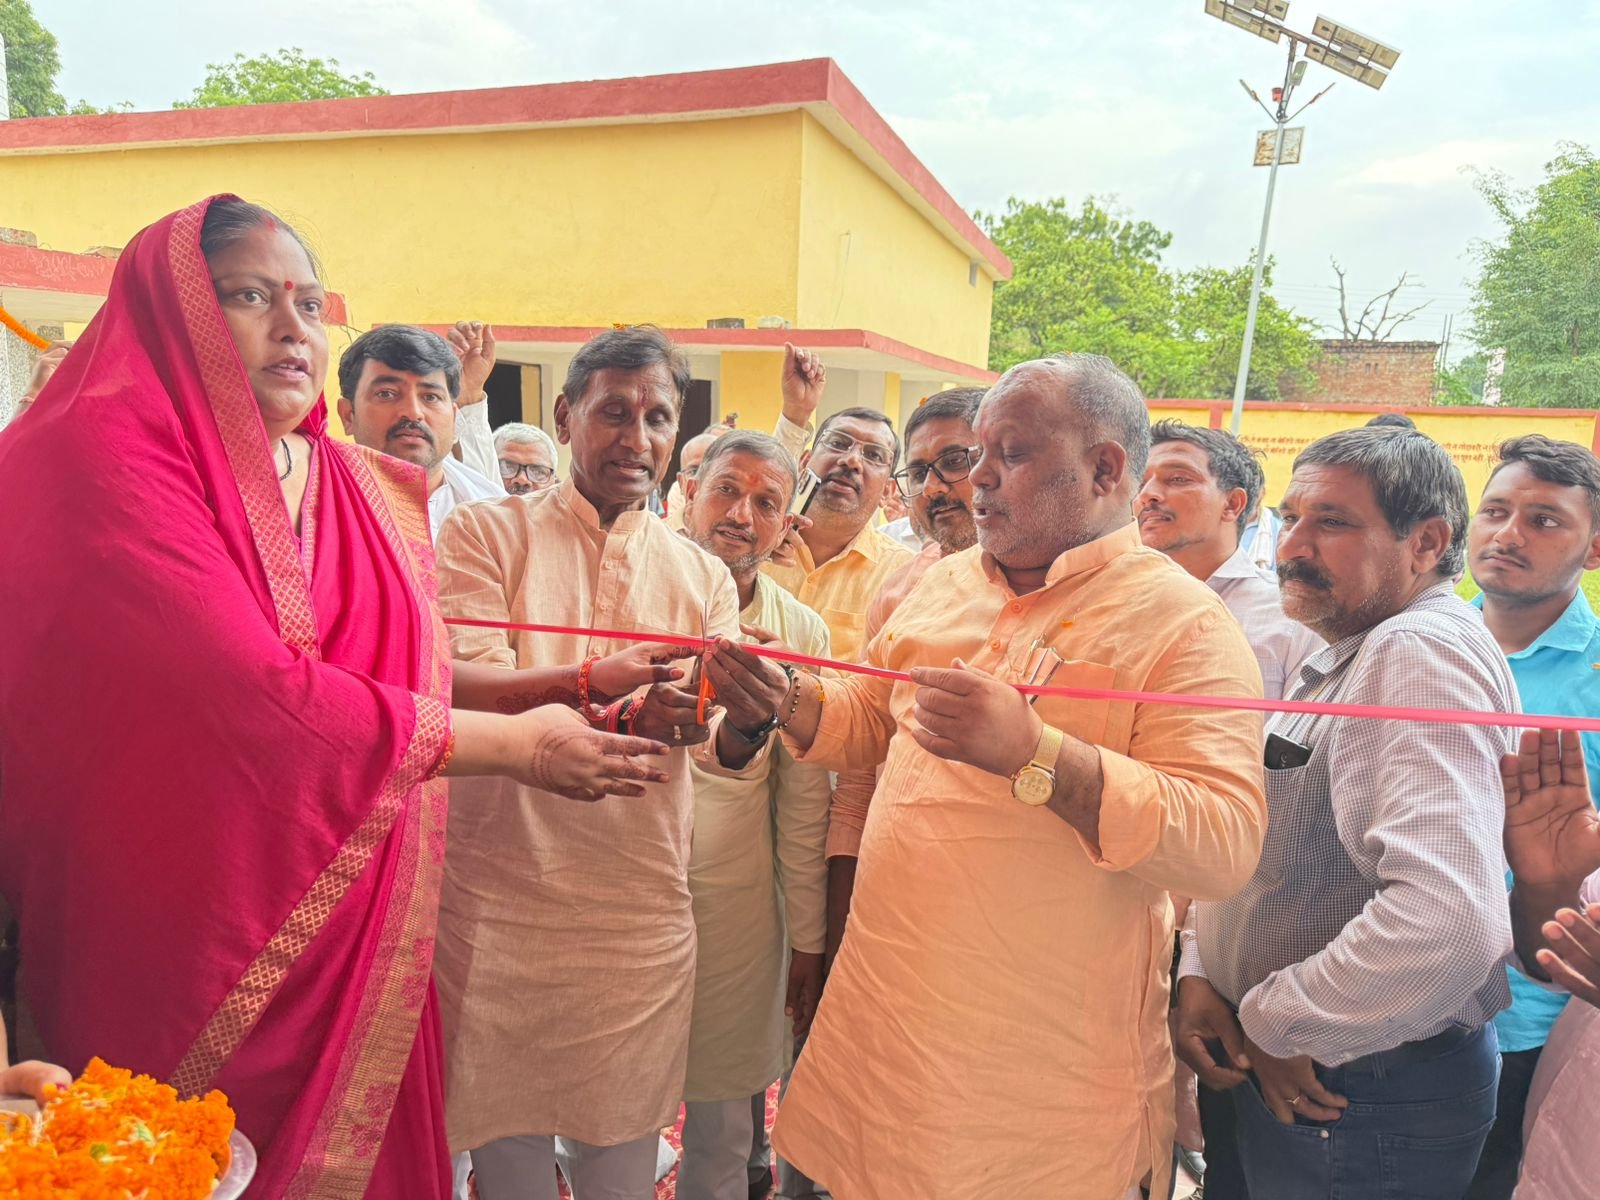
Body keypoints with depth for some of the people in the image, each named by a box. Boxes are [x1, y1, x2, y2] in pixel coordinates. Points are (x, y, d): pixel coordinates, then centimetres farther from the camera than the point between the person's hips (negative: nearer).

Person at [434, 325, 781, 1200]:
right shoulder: (485, 533, -1)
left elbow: (723, 752, -1)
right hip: (499, 903, -2)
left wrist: (748, 720, -24)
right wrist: (619, 711, -30)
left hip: (643, 913, 3)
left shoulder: (701, 576, 8)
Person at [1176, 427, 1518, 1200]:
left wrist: (1273, 1022, -21)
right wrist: (1199, 970, -1)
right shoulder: (1343, 656, 9)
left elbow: (1450, 919, -36)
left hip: (1363, 1100, -8)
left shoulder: (1423, 653, -22)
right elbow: (1260, 849, 15)